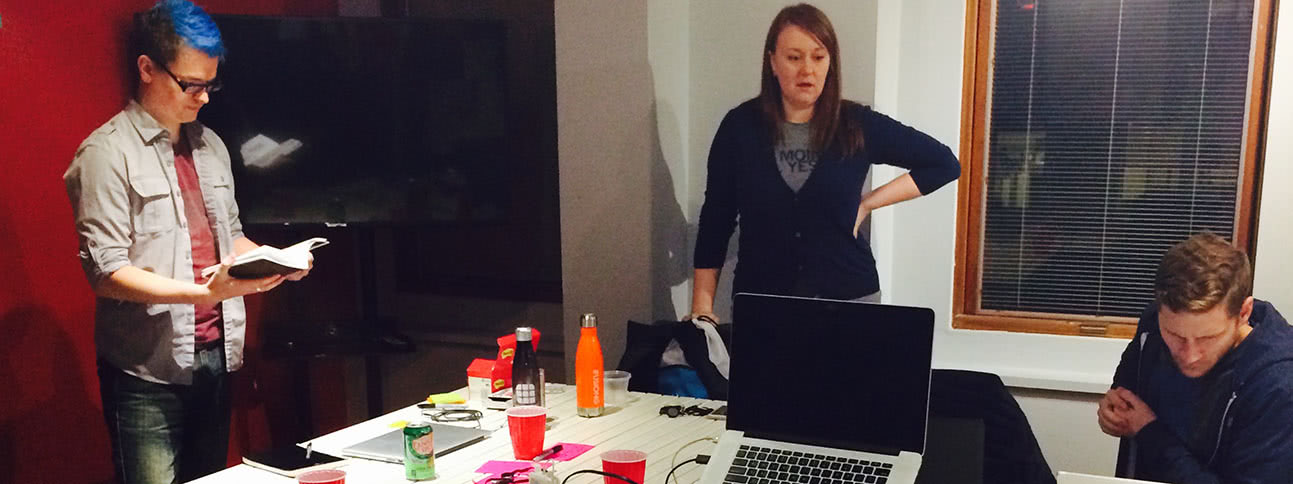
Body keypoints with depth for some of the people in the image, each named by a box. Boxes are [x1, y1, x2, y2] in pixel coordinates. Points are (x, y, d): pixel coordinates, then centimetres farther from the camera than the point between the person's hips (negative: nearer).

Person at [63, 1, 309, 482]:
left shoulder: (210, 145, 13)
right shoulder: (108, 152, -9)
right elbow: (106, 273, -14)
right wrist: (202, 292, -24)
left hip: (215, 353, 6)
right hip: (148, 369, -6)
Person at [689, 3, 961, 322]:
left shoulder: (858, 126, -3)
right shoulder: (740, 126, -3)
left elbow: (945, 164, 5)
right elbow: (715, 220, 1)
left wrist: (868, 204, -3)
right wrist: (703, 306, -3)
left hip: (848, 296, 0)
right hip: (759, 300, 0)